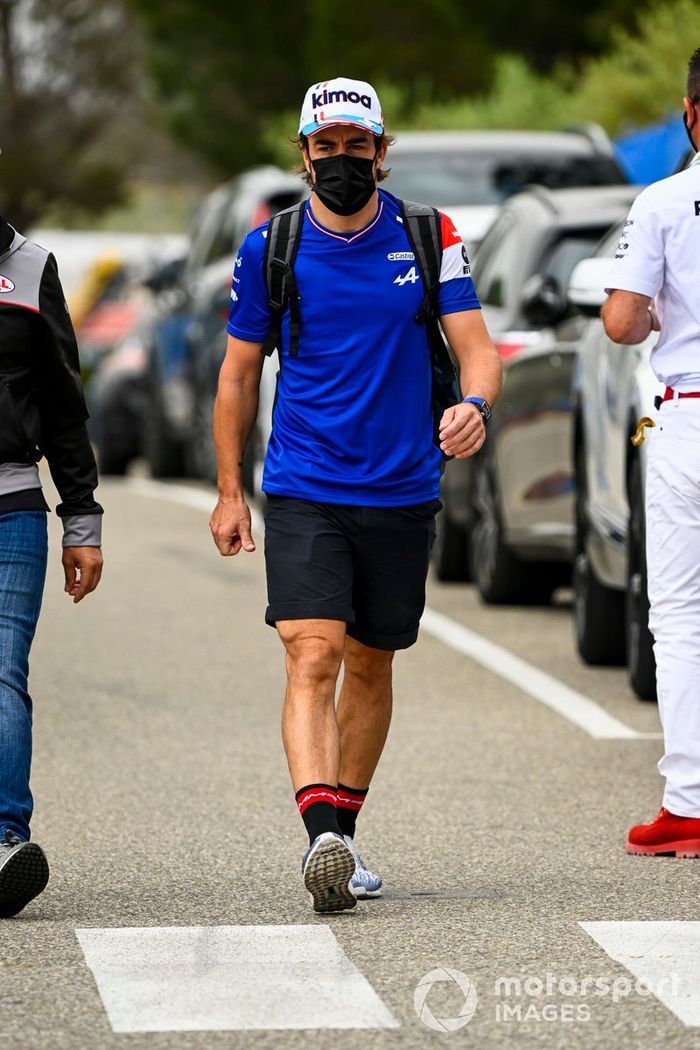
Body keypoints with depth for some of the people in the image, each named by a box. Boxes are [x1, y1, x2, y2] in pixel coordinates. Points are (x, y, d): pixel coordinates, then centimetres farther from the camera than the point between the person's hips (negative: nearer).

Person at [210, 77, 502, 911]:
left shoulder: (429, 239, 1)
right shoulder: (268, 249, 0)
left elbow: (475, 346, -2)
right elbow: (239, 373, 10)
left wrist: (474, 404, -26)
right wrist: (229, 491, 7)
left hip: (402, 493, 2)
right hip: (303, 492, -2)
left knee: (370, 666, 12)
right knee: (312, 659, -17)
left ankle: (342, 830, 26)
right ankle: (321, 839, -28)